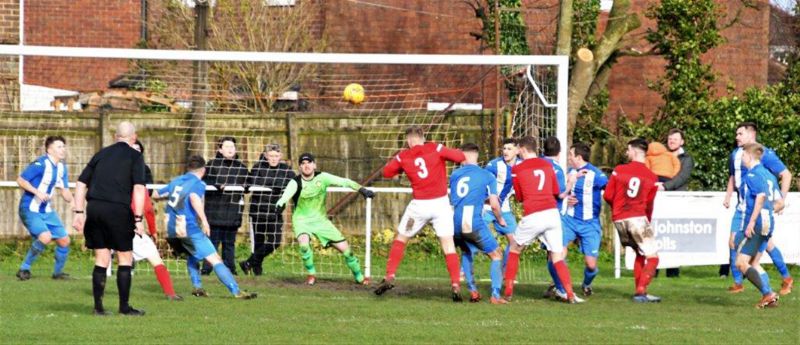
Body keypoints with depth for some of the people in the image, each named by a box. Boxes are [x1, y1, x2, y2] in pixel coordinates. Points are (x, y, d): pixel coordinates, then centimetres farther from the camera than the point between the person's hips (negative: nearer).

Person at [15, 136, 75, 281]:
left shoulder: (61, 167, 7)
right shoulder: (41, 164, -18)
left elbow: (65, 190, 12)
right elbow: (21, 180, -18)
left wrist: (72, 202, -9)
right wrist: (37, 192, -31)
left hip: (46, 211, 8)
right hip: (30, 210, -8)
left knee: (64, 240, 4)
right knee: (45, 237, -27)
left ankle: (58, 272, 25)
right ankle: (24, 268, -11)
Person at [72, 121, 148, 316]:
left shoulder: (102, 154, 17)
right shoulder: (135, 156, 3)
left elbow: (81, 183, 15)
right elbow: (139, 188, -9)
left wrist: (78, 212, 17)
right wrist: (138, 219, -10)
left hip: (94, 207, 4)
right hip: (118, 209, -4)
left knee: (101, 259, 11)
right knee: (125, 258, 8)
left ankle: (98, 307, 8)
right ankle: (124, 307, 9)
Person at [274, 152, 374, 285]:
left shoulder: (322, 178, -10)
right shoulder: (295, 183, -17)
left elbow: (343, 182, -14)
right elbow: (287, 194, -38)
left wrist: (362, 190, -26)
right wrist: (280, 203, -60)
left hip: (320, 219, 2)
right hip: (301, 220, -2)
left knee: (344, 247, -2)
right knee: (304, 243, -33)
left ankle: (358, 276, 20)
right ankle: (311, 274, -8)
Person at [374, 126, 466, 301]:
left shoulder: (403, 156, 2)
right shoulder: (436, 148, -3)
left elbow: (387, 172, 14)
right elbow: (460, 157, -9)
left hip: (419, 205, 0)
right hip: (441, 203, 0)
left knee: (400, 239, 19)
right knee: (448, 245, 2)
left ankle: (390, 277, 11)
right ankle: (456, 285, -8)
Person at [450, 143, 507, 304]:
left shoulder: (454, 175, 16)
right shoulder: (487, 176, 6)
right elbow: (494, 205, 1)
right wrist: (500, 220, 23)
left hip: (454, 223, 4)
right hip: (474, 223, -4)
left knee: (466, 253, 30)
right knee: (496, 255, 11)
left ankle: (473, 291, 18)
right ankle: (495, 295, -5)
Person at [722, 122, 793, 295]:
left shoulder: (765, 154, -11)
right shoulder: (736, 155, 9)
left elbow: (786, 175, -9)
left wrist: (781, 199, -12)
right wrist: (728, 197, 14)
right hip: (742, 207, 7)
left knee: (766, 244, -5)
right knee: (733, 242, -1)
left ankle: (786, 278, 12)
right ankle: (737, 282, 9)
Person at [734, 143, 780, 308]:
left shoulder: (752, 175, -11)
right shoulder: (768, 175, 16)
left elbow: (761, 196, -25)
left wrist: (752, 222, -25)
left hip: (757, 224, -10)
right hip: (768, 223, 10)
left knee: (741, 263, -7)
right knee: (753, 263, 16)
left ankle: (768, 293, -15)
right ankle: (769, 297, 7)